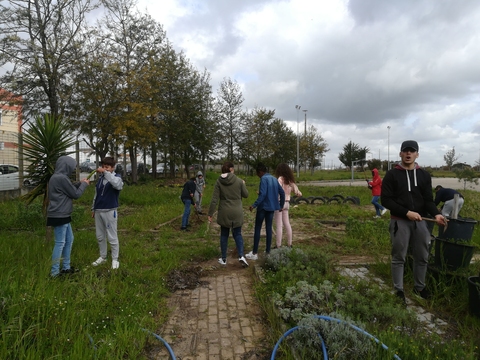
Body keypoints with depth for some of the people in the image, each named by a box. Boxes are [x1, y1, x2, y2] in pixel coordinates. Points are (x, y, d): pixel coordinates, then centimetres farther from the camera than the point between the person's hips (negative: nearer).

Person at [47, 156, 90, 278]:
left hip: (62, 215, 10)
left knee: (69, 240, 17)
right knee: (60, 243, -3)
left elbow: (70, 189, 21)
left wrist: (80, 183, 14)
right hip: (59, 216, -10)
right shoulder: (61, 178, -20)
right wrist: (84, 184, 2)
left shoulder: (58, 177, 11)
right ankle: (54, 272, 6)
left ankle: (66, 267, 26)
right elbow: (75, 194, -12)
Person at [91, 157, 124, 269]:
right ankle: (102, 257, 29)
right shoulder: (100, 178, 10)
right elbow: (96, 194, 18)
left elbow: (117, 185, -35)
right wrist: (93, 209, 18)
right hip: (98, 211, 6)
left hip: (110, 211, -6)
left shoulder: (116, 177, -8)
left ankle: (115, 259, 12)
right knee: (100, 236, 14)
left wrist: (105, 172, -32)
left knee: (112, 237, 0)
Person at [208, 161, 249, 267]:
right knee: (237, 234, 11)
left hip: (224, 212, 1)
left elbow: (214, 199, -7)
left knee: (224, 235, 14)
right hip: (237, 212, -1)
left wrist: (210, 213, -2)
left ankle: (224, 259, 20)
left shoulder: (219, 181, -5)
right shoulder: (239, 181, -7)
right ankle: (241, 256, -5)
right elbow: (246, 195, 5)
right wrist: (243, 184, 22)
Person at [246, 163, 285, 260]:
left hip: (263, 207, -7)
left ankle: (254, 253, 5)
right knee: (269, 229, 11)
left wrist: (254, 205, -24)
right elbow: (282, 192, 13)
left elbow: (262, 194, -23)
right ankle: (268, 252, 15)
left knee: (257, 229, 1)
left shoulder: (264, 179, -12)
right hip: (272, 208, 7)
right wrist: (281, 205, 20)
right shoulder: (274, 179, 11)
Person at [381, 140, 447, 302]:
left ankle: (419, 287, 33)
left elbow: (428, 200, 3)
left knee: (422, 256, 14)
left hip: (420, 222, 4)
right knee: (399, 258, 4)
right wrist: (407, 212, -18)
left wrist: (436, 214, -17)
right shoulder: (392, 175, -5)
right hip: (400, 222, -4)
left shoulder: (424, 175, 7)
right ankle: (399, 289, 18)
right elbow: (386, 200, -9)